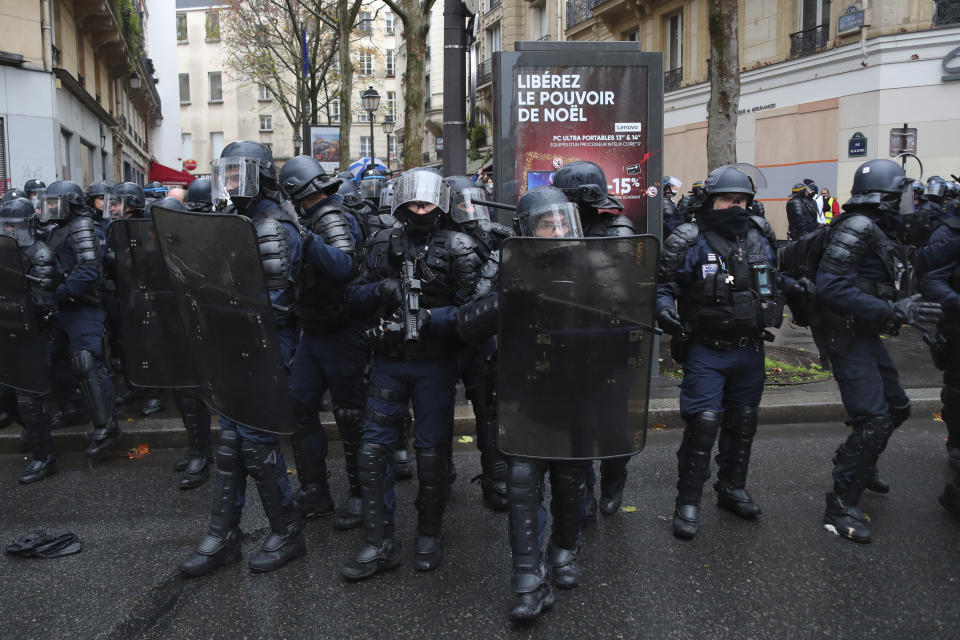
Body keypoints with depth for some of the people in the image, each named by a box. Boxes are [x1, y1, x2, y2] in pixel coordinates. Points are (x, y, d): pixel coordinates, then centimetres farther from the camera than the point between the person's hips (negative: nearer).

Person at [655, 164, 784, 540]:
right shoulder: (690, 242, -10)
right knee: (703, 423, -11)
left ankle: (732, 489, 34)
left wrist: (773, 316, 17)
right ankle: (688, 502, 3)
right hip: (706, 350, -6)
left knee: (743, 422, 15)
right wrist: (665, 312, -26)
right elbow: (662, 285, -9)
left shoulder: (762, 239, 7)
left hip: (750, 350, 6)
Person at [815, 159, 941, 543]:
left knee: (896, 407, 22)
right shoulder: (858, 227, -19)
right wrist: (894, 311, -28)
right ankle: (841, 508, -1)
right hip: (849, 338, -10)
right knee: (873, 420, -12)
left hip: (868, 335, 10)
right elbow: (831, 287, -28)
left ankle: (861, 465, 44)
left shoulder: (879, 230, 11)